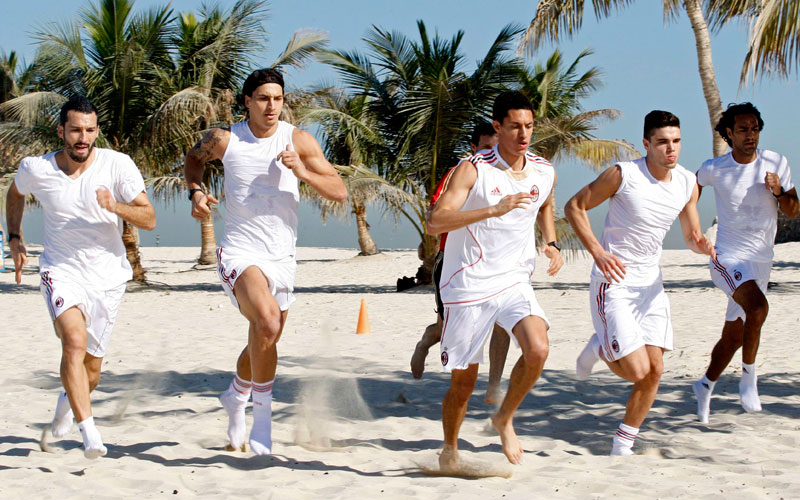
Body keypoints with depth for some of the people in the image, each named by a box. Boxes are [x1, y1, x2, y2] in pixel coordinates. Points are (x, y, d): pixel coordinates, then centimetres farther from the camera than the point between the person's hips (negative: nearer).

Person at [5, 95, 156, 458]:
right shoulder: (35, 170, -7)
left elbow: (149, 219, -12)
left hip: (107, 276, 1)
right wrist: (15, 239, 13)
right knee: (75, 339, -30)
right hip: (61, 270, -1)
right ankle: (88, 430, -32)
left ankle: (68, 400, 47)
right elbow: (15, 193, 18)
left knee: (91, 369, 11)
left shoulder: (117, 165, -11)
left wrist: (116, 207, -29)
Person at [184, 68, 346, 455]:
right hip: (240, 254, -4)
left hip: (282, 259, 4)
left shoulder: (298, 141, -4)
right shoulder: (225, 140, -5)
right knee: (268, 324, -30)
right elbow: (194, 157, 19)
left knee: (262, 343, 19)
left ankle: (235, 397, 50)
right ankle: (263, 413, -16)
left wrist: (304, 173, -23)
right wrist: (196, 191, 1)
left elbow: (339, 192, -7)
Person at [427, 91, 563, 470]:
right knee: (462, 383, 4)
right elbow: (435, 222, -26)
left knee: (537, 350, -23)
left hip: (514, 283, 3)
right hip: (468, 286, -3)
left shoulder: (544, 173, 2)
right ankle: (449, 450, 31)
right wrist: (494, 209, -34)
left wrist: (552, 244, 10)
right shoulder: (473, 169, -14)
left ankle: (504, 418, 3)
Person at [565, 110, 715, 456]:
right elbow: (574, 207, -6)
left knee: (654, 370, 0)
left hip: (651, 285, 6)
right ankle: (599, 348, 19)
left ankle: (624, 442, 17)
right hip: (613, 282, -6)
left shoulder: (687, 183, 1)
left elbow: (692, 236, 11)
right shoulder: (623, 174, -16)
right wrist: (598, 252, -17)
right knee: (637, 370, -14)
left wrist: (703, 245, -14)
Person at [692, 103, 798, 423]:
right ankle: (749, 378, -15)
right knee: (758, 308, -31)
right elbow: (695, 184, 18)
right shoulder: (714, 169, -5)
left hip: (761, 263, 4)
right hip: (728, 258, -4)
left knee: (734, 336, 12)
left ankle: (705, 385, 34)